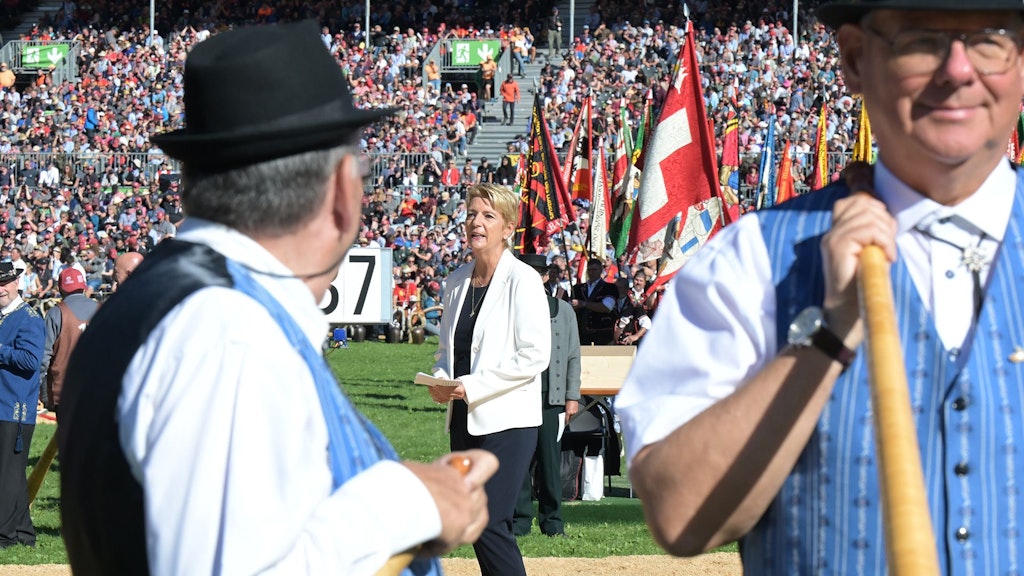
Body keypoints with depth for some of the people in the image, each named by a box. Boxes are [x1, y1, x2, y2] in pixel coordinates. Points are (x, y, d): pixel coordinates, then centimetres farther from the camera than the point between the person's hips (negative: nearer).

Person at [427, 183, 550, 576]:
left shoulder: (522, 280, -9)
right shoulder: (457, 281, 12)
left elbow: (535, 355, -14)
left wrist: (472, 385, -17)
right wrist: (441, 380, 1)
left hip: (507, 421, -7)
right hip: (464, 420, 7)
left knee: (489, 525, -15)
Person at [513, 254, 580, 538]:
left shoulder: (563, 310, 11)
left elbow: (573, 357, 11)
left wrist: (572, 397, 4)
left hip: (551, 397, 0)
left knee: (550, 462, 1)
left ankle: (552, 522, 8)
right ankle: (519, 521, 6)